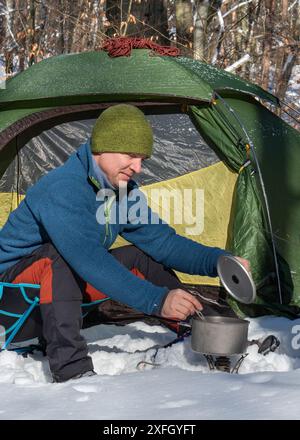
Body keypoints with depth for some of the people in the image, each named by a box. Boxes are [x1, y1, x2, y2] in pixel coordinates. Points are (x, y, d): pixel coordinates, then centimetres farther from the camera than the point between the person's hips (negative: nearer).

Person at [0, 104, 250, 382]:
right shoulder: (60, 190, -32)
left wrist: (218, 261, -17)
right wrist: (157, 300, -50)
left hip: (70, 284, 8)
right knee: (58, 255, -38)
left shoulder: (124, 190, -3)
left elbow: (162, 241, -2)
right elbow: (89, 259, -43)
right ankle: (69, 368, -41)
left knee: (144, 257, -3)